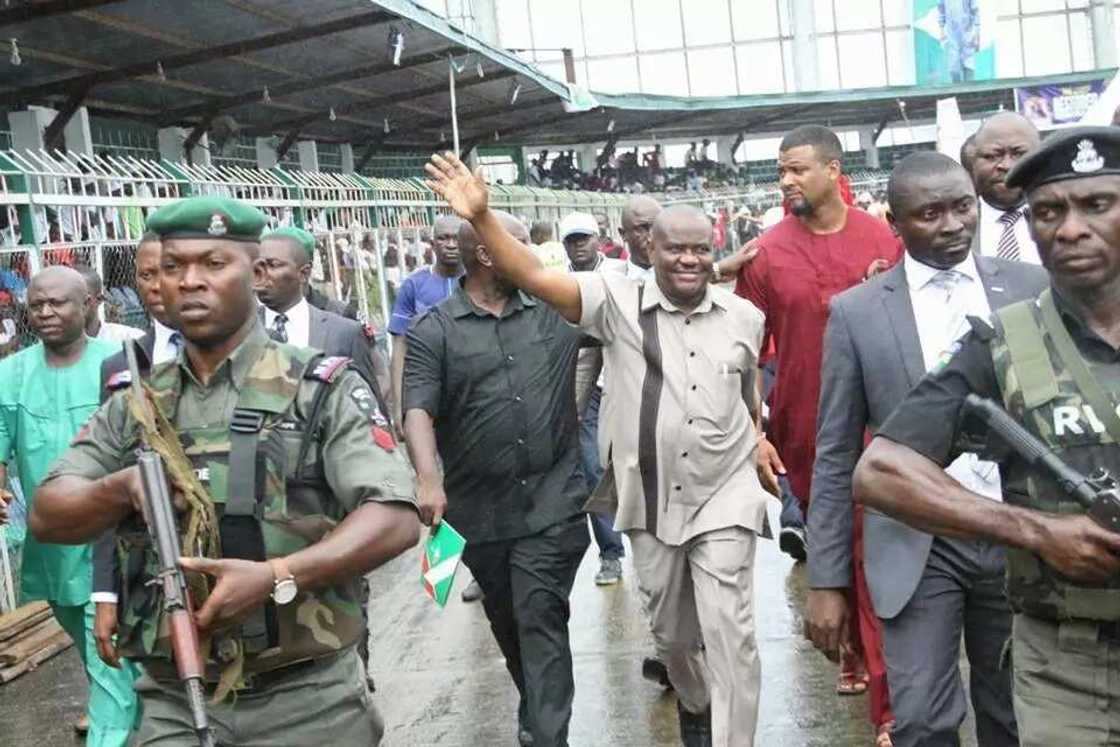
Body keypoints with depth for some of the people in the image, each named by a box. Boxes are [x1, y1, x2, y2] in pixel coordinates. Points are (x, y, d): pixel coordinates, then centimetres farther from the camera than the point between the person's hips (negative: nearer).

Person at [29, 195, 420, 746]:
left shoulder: (323, 390, -6)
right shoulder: (134, 406, 8)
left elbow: (397, 519, -15)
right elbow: (47, 516, 5)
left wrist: (276, 577, -27)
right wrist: (124, 488, -16)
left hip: (307, 699, -2)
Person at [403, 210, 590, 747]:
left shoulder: (555, 311, 6)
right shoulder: (433, 332, -3)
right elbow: (418, 409, -13)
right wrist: (428, 477, -31)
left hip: (552, 502, 0)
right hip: (478, 509, 1)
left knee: (542, 619, -6)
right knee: (507, 620, 17)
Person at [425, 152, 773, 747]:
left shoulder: (743, 316, 1)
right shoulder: (619, 302, -8)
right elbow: (534, 278, -19)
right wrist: (481, 217, -30)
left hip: (725, 497, -1)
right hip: (652, 501, 1)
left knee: (729, 632, -3)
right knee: (670, 628, 20)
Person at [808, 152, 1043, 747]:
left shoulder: (1033, 288, 2)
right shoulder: (856, 312, -2)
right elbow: (835, 455, 0)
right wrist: (826, 581, -2)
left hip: (1022, 537, 2)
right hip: (917, 548, -2)